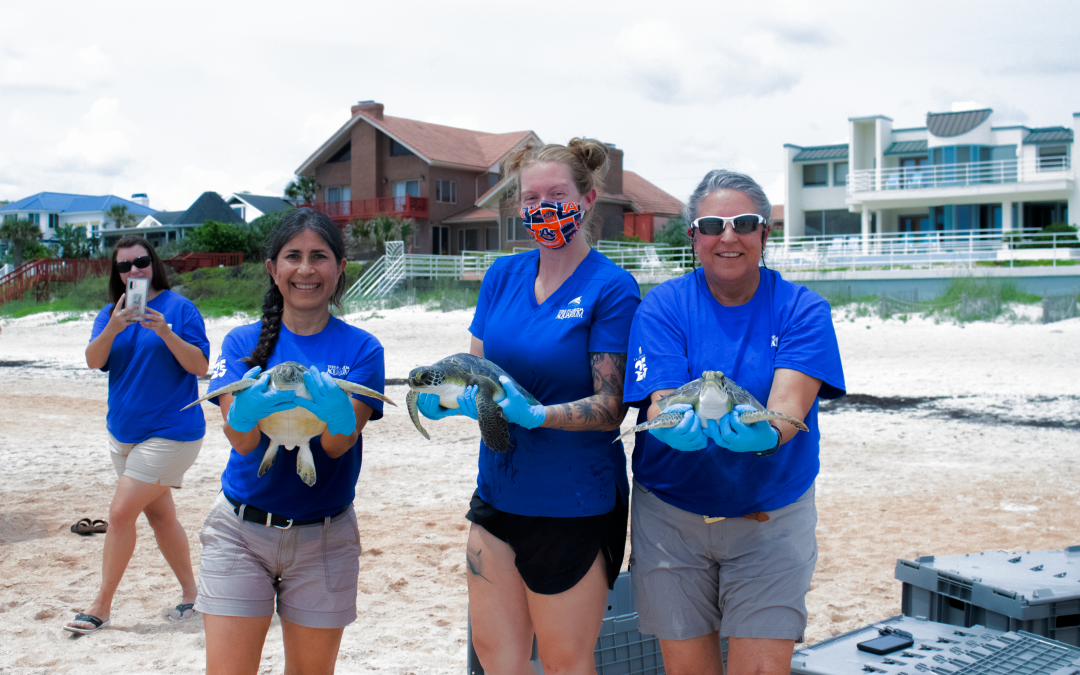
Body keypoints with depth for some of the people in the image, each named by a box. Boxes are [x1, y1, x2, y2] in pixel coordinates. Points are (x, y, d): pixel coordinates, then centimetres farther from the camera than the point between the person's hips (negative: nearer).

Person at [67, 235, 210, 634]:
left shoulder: (178, 307, -8)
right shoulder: (110, 313, 7)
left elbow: (200, 366, -13)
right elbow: (93, 361, -7)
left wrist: (166, 332, -26)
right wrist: (112, 329, -25)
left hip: (169, 432, -6)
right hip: (124, 432, 6)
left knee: (120, 514, -9)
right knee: (159, 515, 13)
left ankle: (102, 606, 3)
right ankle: (190, 593, 25)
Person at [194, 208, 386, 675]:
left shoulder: (360, 349, -1)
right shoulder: (242, 342, 2)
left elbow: (338, 444, -13)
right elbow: (241, 439, -11)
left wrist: (334, 409, -36)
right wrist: (252, 408, -34)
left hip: (324, 535, 0)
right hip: (240, 530, 0)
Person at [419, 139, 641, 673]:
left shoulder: (611, 288, -11)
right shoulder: (503, 275, 6)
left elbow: (610, 407, -14)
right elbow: (476, 368, 8)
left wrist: (535, 413, -30)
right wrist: (445, 393, -14)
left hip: (574, 503, -5)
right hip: (498, 490, 5)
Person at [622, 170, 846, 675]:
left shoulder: (802, 309, -4)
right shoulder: (663, 307, -4)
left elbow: (789, 404, -19)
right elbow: (661, 406, -15)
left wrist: (762, 432, -43)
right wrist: (684, 425, -39)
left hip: (772, 519, 0)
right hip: (671, 516, 0)